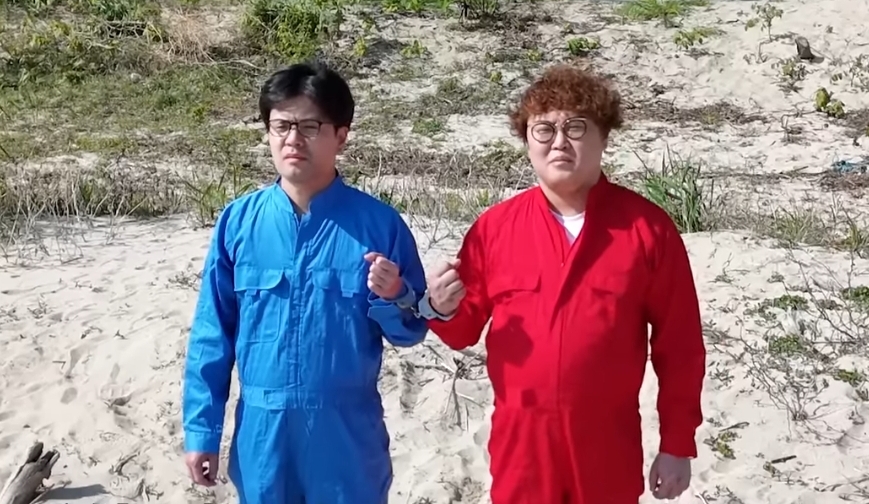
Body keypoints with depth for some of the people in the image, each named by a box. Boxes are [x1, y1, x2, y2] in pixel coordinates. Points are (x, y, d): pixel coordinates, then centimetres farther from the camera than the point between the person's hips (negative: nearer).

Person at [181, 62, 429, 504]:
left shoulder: (378, 223, -7)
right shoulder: (238, 221, -3)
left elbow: (411, 331, 0)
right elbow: (212, 333, 2)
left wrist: (394, 298, -21)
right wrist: (202, 428, 1)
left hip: (348, 432, -1)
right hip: (262, 431, 2)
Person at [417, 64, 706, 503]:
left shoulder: (648, 227, -5)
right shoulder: (494, 226, -1)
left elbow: (679, 345, -1)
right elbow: (465, 330, 7)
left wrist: (677, 444, 0)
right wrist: (443, 309, -15)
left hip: (608, 446, -1)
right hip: (519, 442, 1)